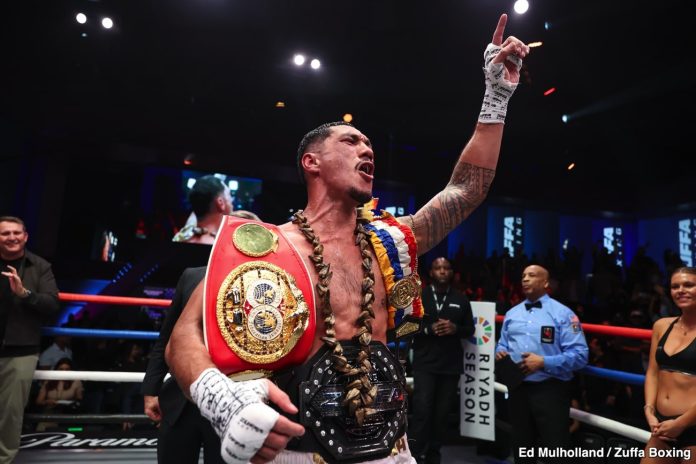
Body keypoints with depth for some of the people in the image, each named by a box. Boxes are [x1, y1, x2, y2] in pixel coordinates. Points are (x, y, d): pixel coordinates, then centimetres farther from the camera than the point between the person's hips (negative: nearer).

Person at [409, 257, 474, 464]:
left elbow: (470, 329, 11)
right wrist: (429, 329, -16)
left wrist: (455, 328, -10)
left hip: (451, 365, 3)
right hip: (424, 363, -2)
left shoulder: (461, 299, 9)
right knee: (422, 410, -10)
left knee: (442, 412, 8)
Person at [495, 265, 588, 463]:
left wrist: (543, 362, -20)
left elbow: (579, 354, -12)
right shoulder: (511, 314, 13)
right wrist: (500, 353, -5)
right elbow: (502, 344, 19)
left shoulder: (563, 313, -6)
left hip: (550, 390, -5)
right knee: (521, 445, 18)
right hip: (518, 388, 5)